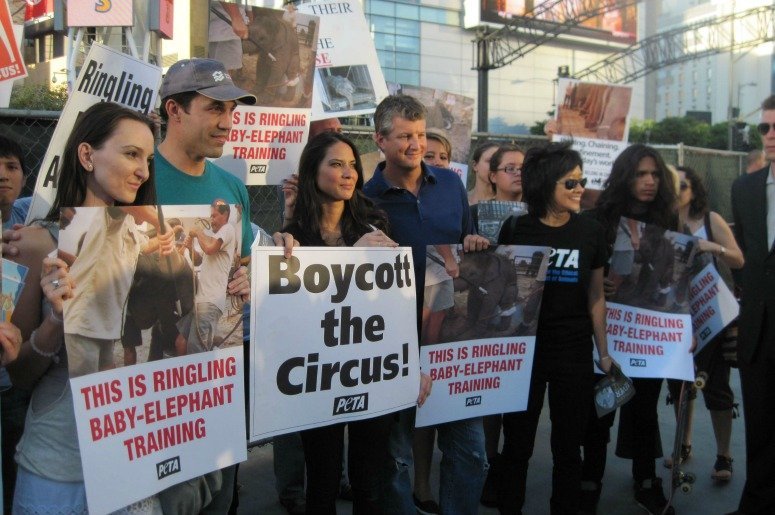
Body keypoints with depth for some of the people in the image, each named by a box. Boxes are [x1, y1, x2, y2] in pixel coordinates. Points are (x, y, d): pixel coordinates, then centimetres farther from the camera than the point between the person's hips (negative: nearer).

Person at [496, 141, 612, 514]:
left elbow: (595, 297, 7)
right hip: (523, 349, -1)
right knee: (516, 445, 10)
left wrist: (603, 352, 7)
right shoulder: (515, 229, -3)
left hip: (574, 353, 1)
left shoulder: (590, 231, 2)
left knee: (568, 448, 11)